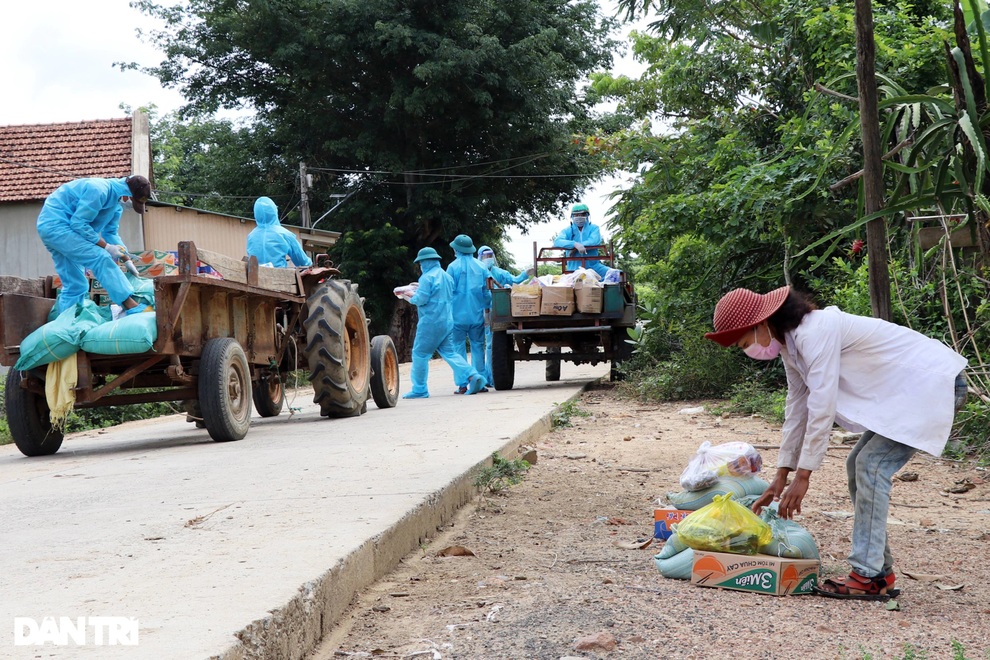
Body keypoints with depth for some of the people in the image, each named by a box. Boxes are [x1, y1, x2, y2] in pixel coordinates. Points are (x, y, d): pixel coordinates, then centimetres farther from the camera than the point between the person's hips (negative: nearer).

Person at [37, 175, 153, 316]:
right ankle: (133, 308, -27)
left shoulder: (117, 204, 8)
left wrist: (127, 260, 6)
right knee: (100, 259, -21)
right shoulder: (100, 190, -23)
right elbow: (78, 223, -24)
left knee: (74, 286, 8)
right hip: (55, 225, -10)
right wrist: (106, 246, -20)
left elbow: (111, 233, 16)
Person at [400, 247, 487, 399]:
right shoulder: (446, 276, 16)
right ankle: (472, 376, -8)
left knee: (420, 353, 2)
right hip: (447, 321, 8)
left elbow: (422, 299, -17)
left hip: (431, 322, -8)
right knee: (449, 352, 9)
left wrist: (411, 298, 6)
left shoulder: (427, 277, -11)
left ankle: (419, 389, 6)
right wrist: (415, 295, 22)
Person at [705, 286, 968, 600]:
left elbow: (821, 409, -27)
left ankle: (868, 577, -13)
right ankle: (881, 572, 13)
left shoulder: (815, 333, -26)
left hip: (933, 382, -10)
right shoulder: (791, 345, 5)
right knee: (860, 465, 9)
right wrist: (781, 477, 12)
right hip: (902, 390, 10)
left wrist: (802, 476, -22)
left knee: (871, 465, -16)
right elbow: (797, 410, 11)